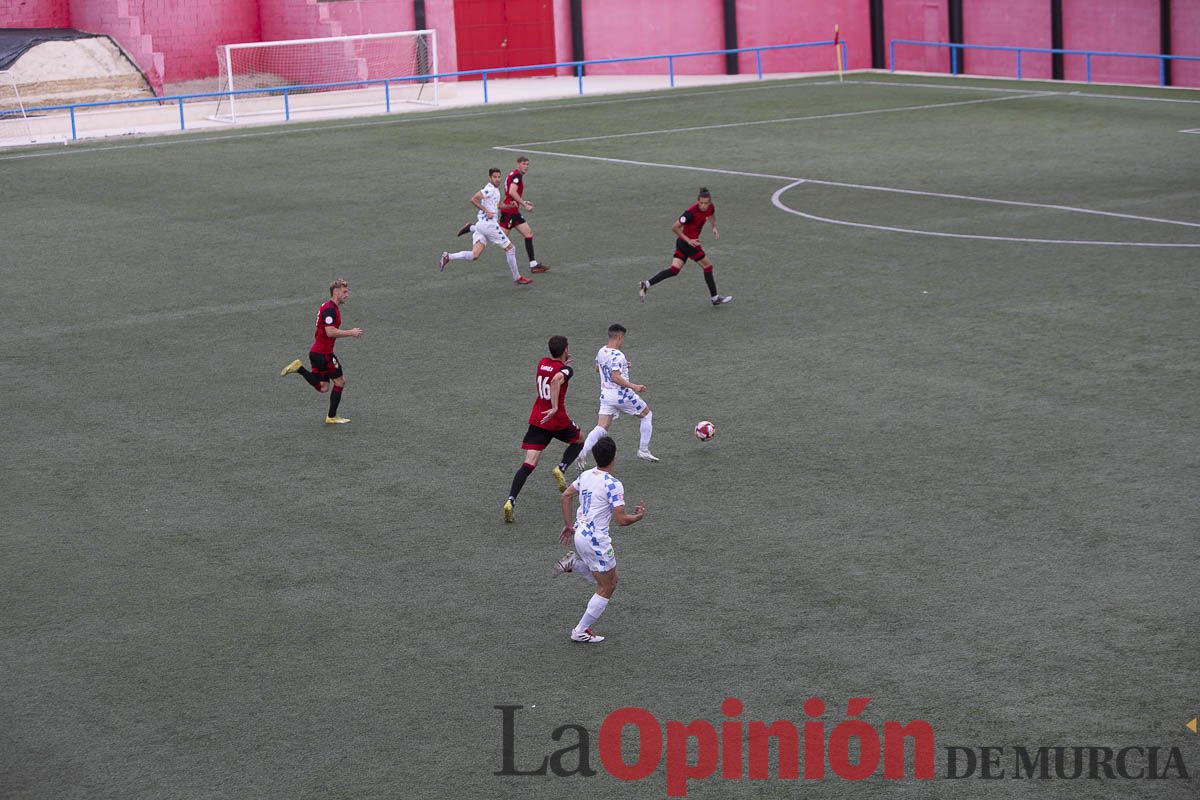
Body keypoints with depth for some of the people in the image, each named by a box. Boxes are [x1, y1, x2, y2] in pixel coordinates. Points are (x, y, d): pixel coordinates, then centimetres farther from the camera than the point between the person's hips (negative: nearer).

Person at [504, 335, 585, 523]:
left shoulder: (542, 363, 8)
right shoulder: (566, 370, -11)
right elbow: (557, 379, -35)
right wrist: (555, 407, -36)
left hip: (537, 419, 5)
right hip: (557, 420, -5)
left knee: (529, 463, -2)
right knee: (580, 439, 27)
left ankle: (510, 501, -19)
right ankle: (560, 468, 4)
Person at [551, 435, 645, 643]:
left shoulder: (586, 475, 4)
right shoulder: (613, 485, -20)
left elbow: (566, 495, 17)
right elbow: (621, 519, -21)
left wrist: (568, 525, 26)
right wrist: (638, 516, 0)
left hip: (580, 534, 8)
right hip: (596, 540, -8)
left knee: (610, 579, 25)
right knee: (607, 588, 7)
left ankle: (574, 562, 9)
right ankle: (580, 632, 9)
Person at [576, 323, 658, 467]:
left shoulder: (601, 352, 6)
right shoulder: (618, 356, -20)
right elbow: (615, 377, -28)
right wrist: (633, 386, -25)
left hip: (605, 394, 7)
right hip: (621, 394, -7)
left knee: (601, 427, 4)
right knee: (647, 415, 15)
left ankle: (583, 452, -17)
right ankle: (643, 450, 15)